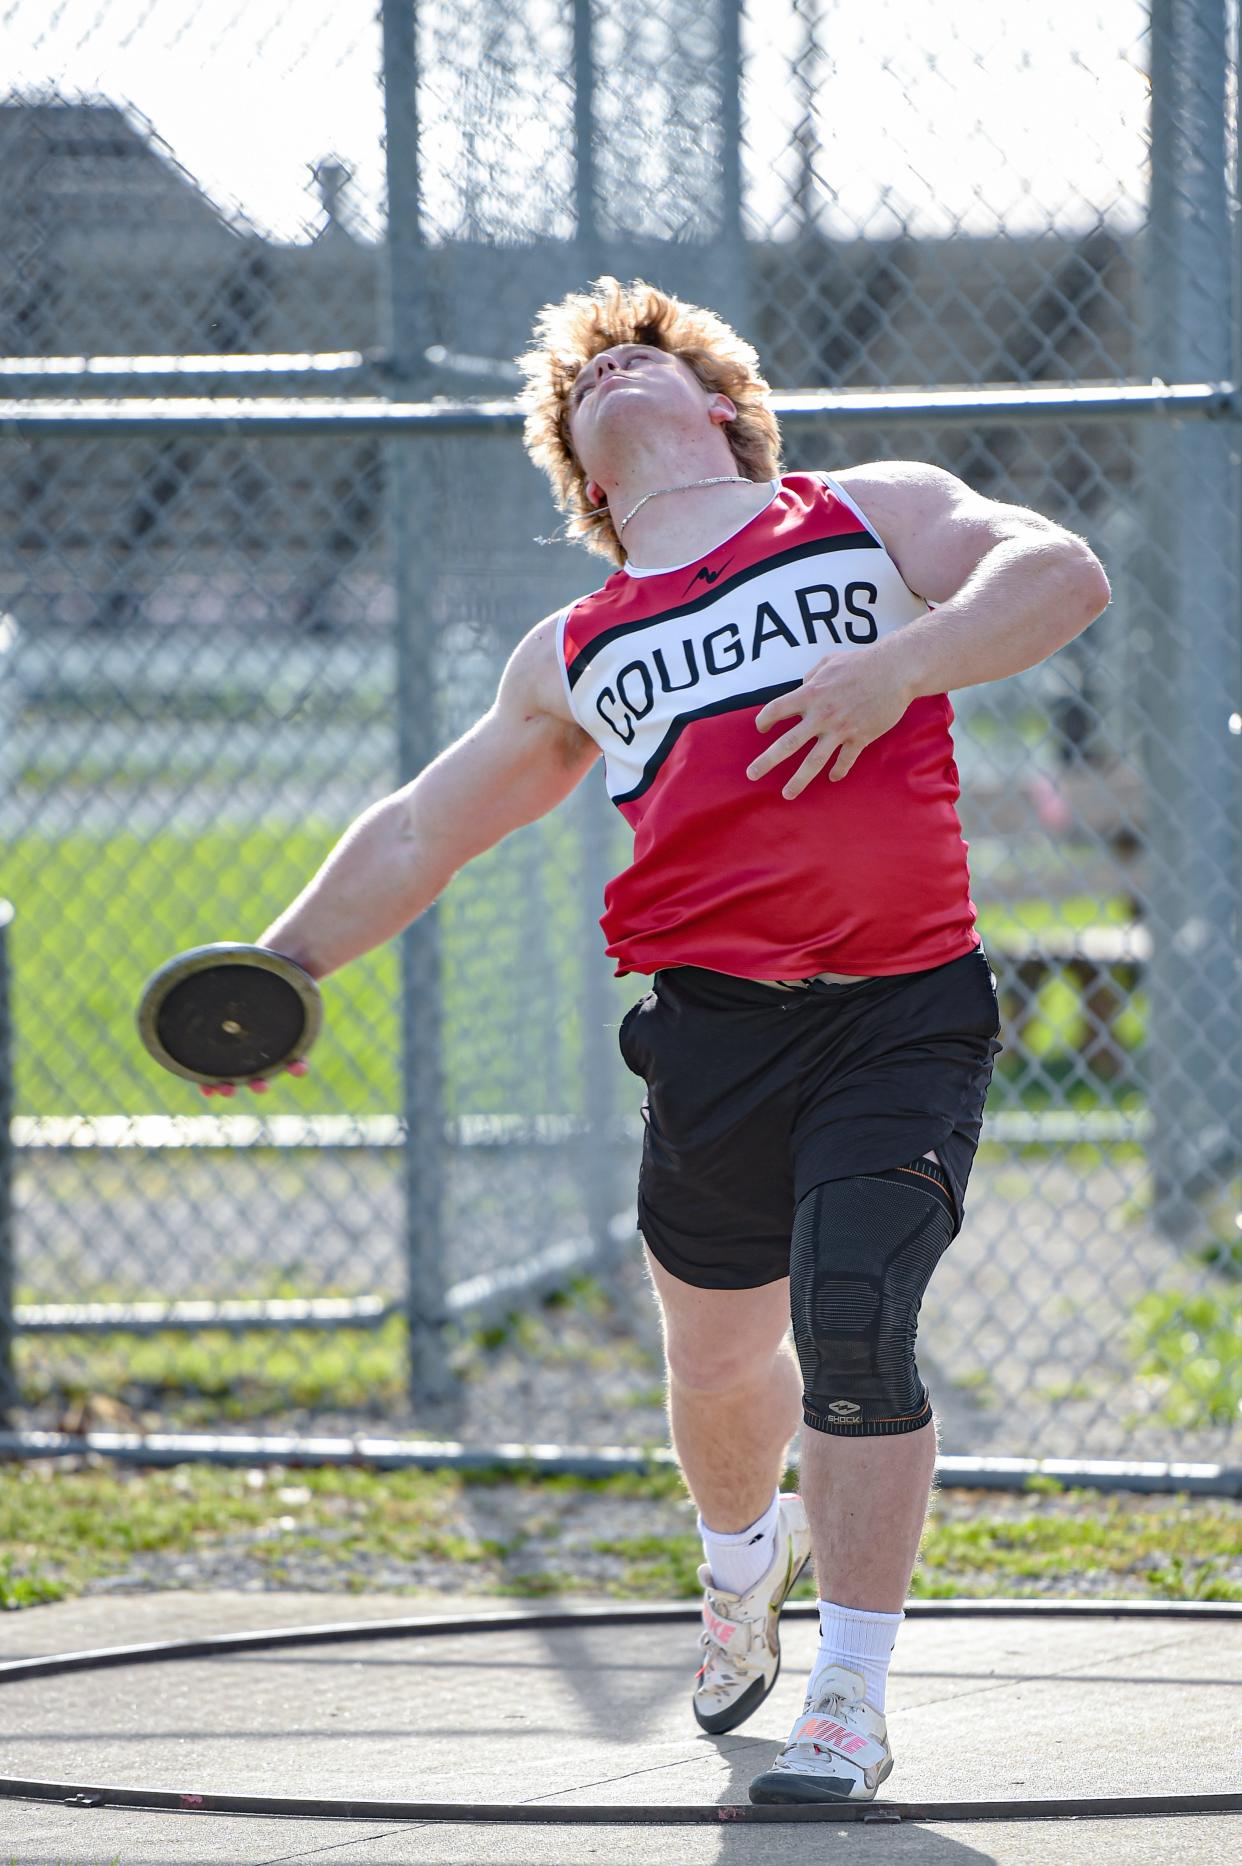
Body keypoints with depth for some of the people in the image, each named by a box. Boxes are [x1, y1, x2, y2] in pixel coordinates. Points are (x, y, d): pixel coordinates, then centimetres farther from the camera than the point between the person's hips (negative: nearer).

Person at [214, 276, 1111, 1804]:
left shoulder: (877, 512, 11)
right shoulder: (576, 659, 18)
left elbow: (1059, 573, -4)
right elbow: (419, 833, 26)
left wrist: (898, 664, -17)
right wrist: (283, 967, 20)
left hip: (903, 1017, -3)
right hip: (716, 1030, 4)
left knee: (852, 1325, -18)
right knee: (719, 1358, 13)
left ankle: (851, 1705, -8)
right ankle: (745, 1560, 48)